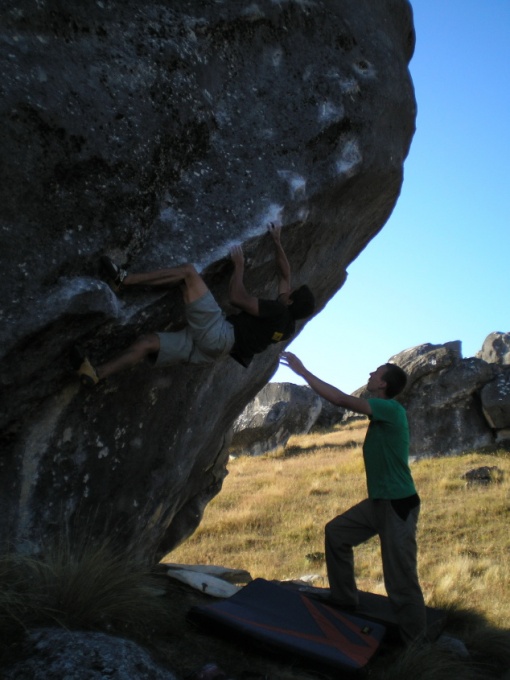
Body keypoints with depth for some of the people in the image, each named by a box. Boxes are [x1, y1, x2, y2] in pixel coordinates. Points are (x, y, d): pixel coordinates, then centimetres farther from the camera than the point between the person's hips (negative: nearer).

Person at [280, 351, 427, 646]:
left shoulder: (392, 409, -20)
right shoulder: (382, 411, 8)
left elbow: (341, 399, -24)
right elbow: (344, 401, 16)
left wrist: (302, 371, -20)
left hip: (399, 504, -10)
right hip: (378, 501, 10)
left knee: (401, 579, -3)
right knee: (336, 532, 19)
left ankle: (416, 643, 13)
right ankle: (344, 600, 30)